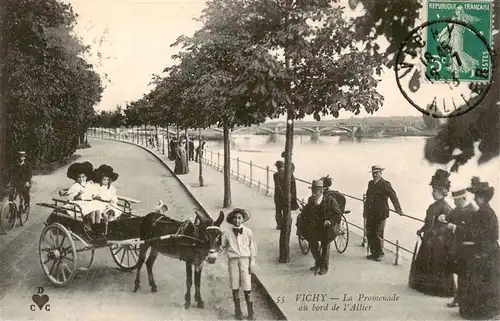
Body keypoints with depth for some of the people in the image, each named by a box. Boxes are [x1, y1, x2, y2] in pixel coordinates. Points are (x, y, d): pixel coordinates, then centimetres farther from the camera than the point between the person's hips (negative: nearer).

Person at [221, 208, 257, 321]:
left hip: (245, 259, -1)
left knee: (247, 287, -2)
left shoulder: (248, 232, -2)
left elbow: (252, 248, 0)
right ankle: (237, 310, 20)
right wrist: (228, 253, 2)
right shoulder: (227, 233, 0)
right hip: (233, 261, 2)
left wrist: (252, 263, -2)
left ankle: (251, 312, 9)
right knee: (235, 287, 7)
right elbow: (223, 246, 17)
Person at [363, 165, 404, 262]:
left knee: (378, 235, 0)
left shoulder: (385, 184, -7)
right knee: (369, 234, 10)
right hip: (370, 214, 6)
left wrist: (398, 209, -21)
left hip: (380, 214, -6)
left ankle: (379, 254, 15)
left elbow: (393, 196, -13)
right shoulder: (370, 183, 13)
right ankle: (373, 253, 24)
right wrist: (365, 211, 17)